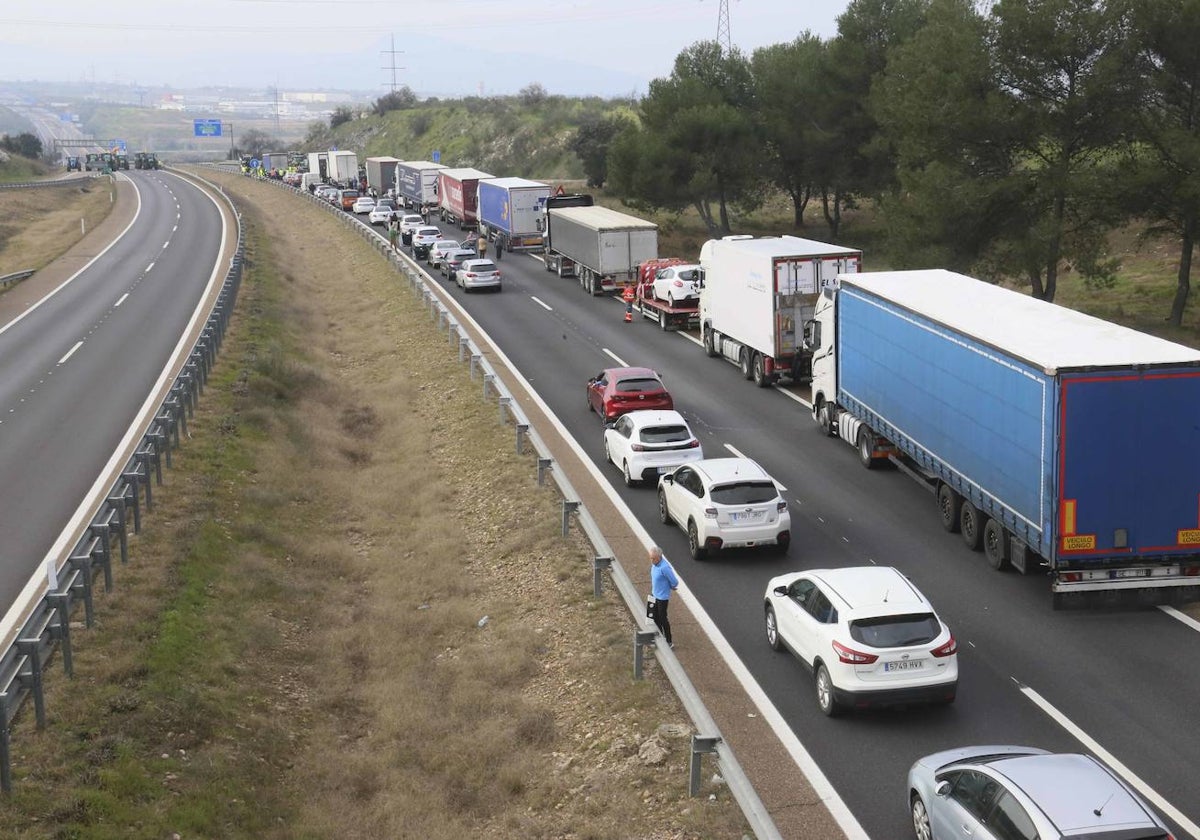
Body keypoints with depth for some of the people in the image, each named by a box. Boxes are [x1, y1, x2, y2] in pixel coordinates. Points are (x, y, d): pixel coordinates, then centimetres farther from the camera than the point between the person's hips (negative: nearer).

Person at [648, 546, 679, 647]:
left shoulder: (664, 567, -30)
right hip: (655, 595, 8)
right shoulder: (654, 563, -4)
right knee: (655, 617, 20)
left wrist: (671, 588, -2)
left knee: (663, 619, 3)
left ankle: (669, 642, 17)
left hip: (662, 597, -8)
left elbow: (675, 582, -22)